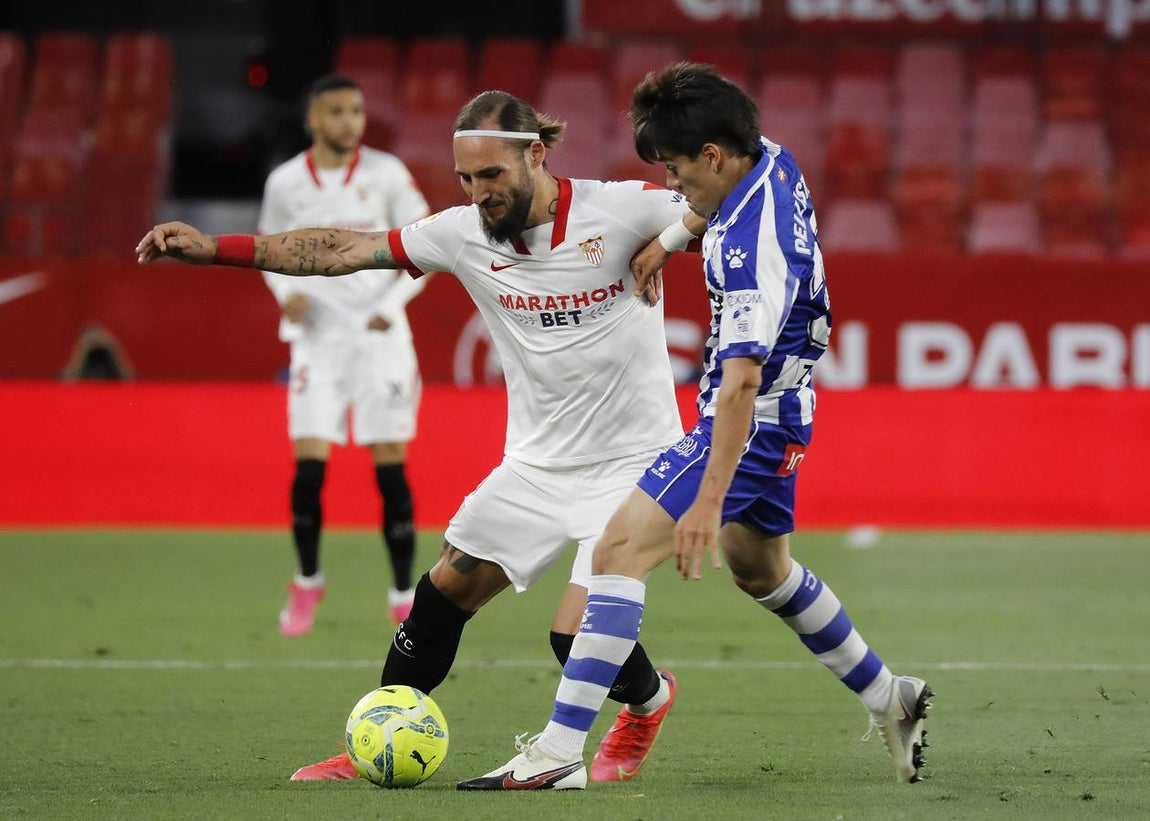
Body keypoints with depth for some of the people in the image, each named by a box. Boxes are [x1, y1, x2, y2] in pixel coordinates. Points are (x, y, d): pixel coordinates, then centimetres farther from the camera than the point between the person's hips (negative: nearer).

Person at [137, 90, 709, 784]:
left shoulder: (620, 211, -16)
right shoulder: (464, 234, -4)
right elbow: (343, 250, -1)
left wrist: (668, 241, -27)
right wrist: (213, 248, -5)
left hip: (631, 462, -5)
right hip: (536, 461, 5)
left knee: (578, 635, -14)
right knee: (449, 585, 1)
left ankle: (648, 700, 20)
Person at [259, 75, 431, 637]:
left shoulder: (386, 174, -2)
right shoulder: (285, 183, 1)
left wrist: (393, 302, -10)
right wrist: (287, 293, -5)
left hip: (380, 336, 0)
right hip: (318, 334, 0)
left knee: (390, 466, -2)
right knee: (309, 464, -8)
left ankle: (403, 594, 9)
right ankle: (307, 582, 13)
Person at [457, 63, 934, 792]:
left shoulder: (751, 247, -30)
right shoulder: (771, 160, -2)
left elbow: (742, 381, -36)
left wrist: (709, 501, -38)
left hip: (749, 425, -10)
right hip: (781, 412, 10)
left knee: (620, 549, -17)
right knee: (763, 569, 29)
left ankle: (560, 753, -22)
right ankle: (890, 700, 42)